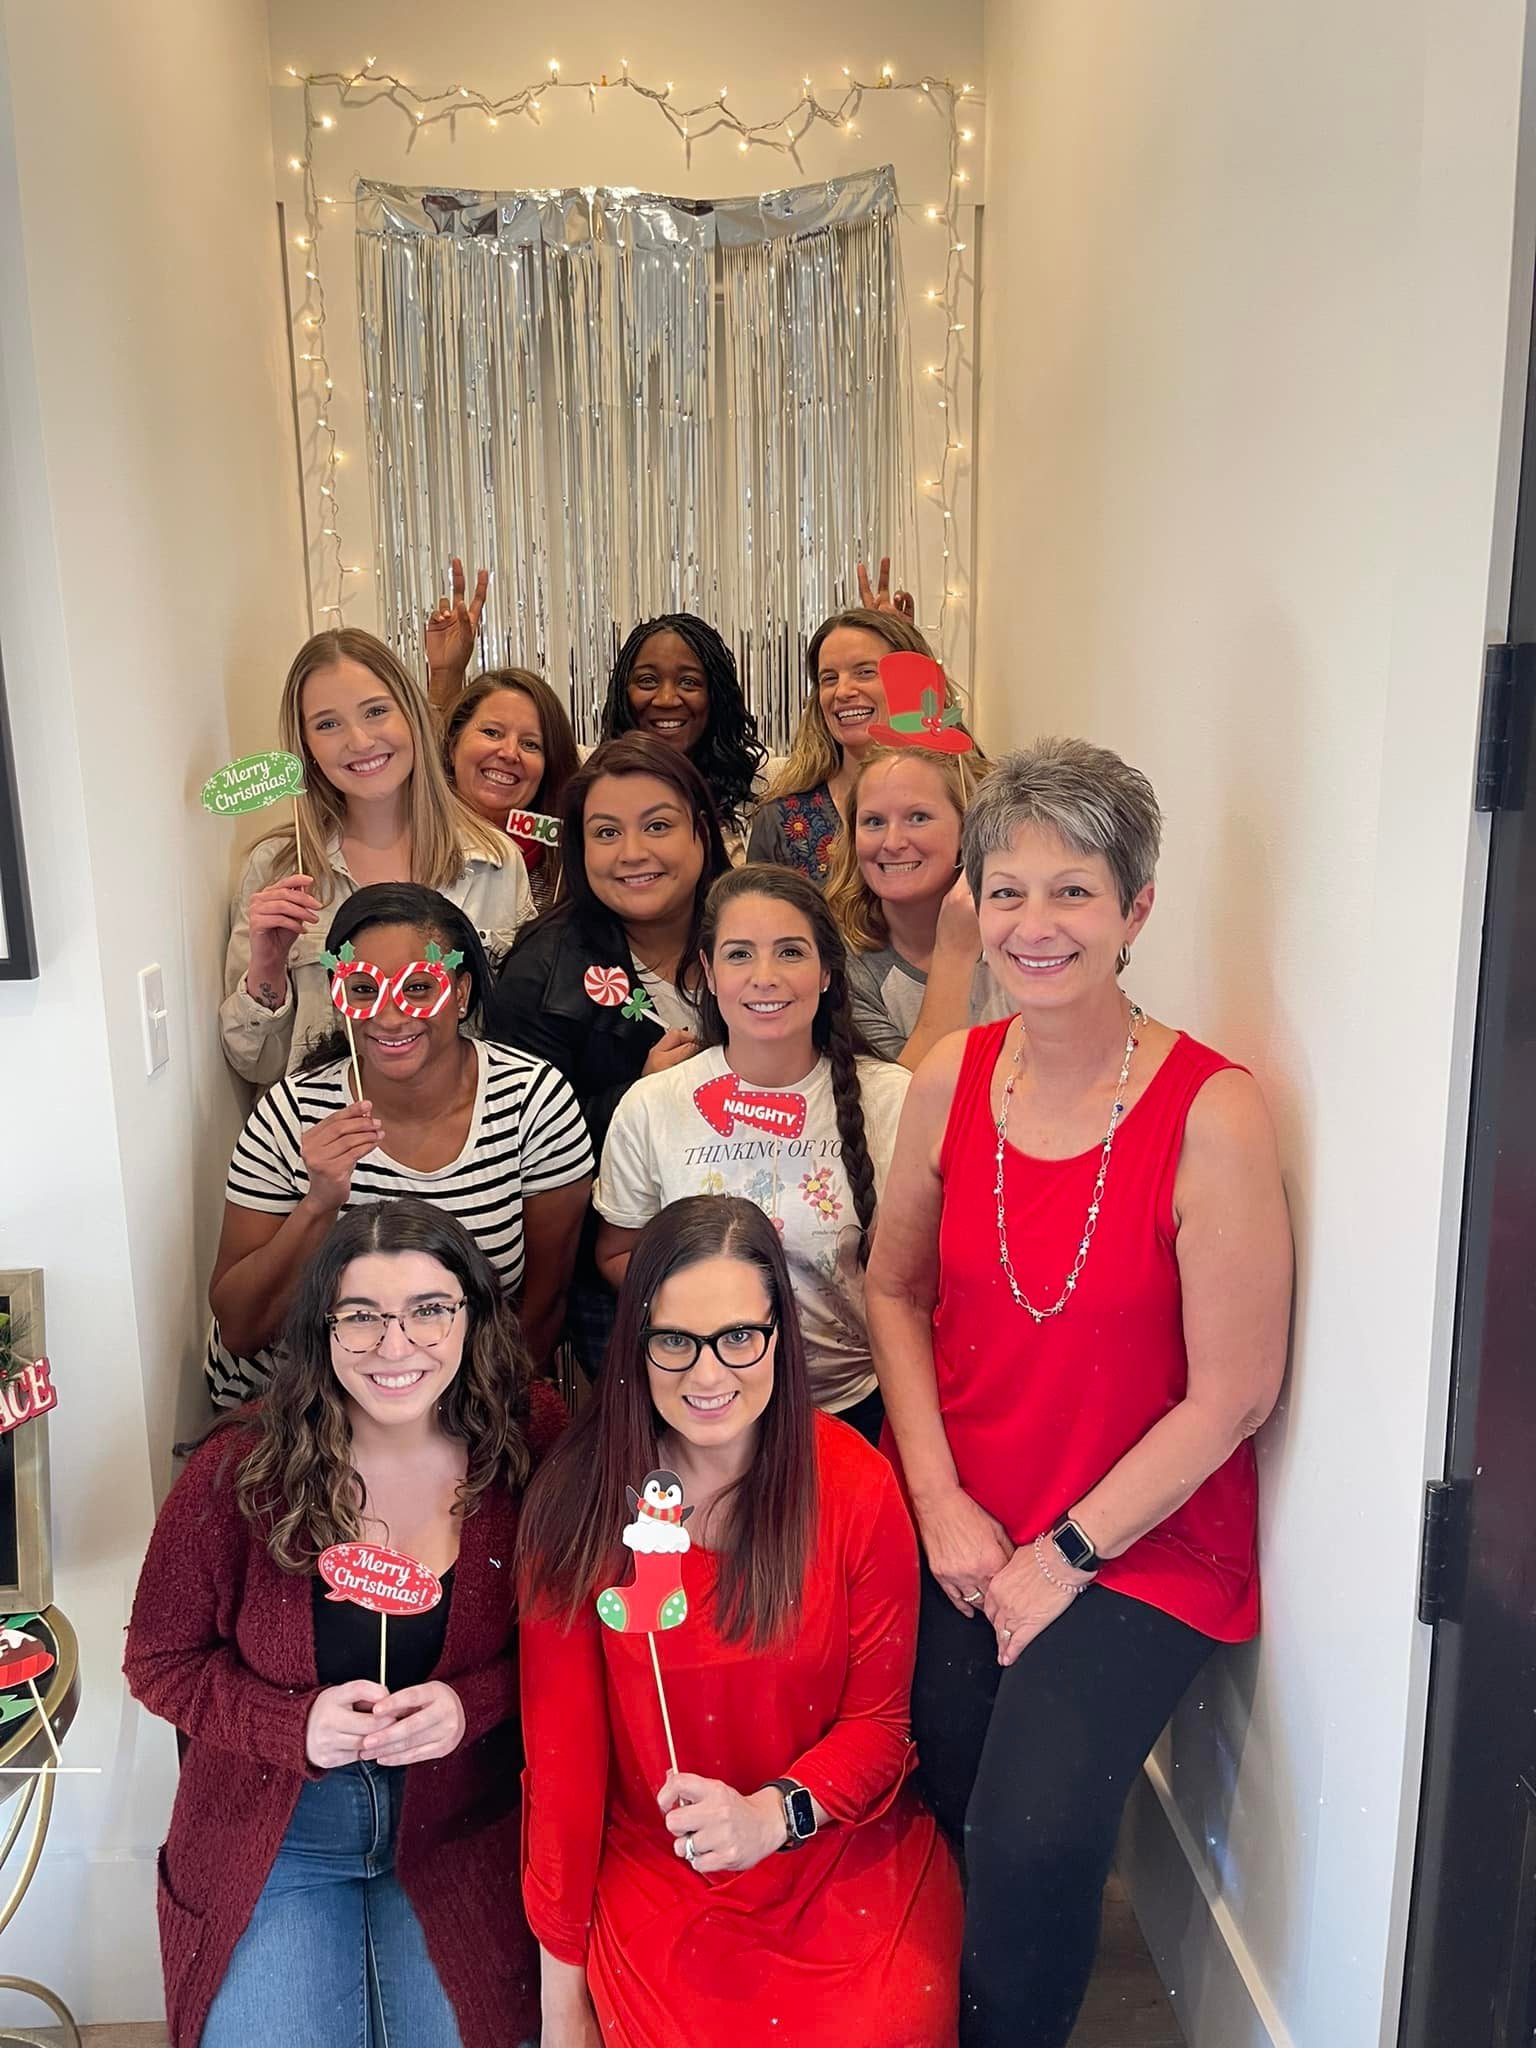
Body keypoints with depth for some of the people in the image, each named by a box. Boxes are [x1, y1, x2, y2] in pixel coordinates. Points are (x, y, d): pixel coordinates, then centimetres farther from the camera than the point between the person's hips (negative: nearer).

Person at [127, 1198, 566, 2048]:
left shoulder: (533, 1444, -16)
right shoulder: (239, 1472, -16)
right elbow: (159, 1660, -5)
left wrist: (472, 1704, -24)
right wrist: (296, 1725, -20)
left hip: (463, 1837, 0)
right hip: (276, 1839, 0)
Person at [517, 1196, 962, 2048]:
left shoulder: (857, 1487, -11)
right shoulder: (579, 1498, -10)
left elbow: (879, 1721, -2)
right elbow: (561, 1750, -4)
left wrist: (772, 1813, -20)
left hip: (843, 1856, 0)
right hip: (654, 1874, 0)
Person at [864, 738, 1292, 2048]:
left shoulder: (1212, 1113, -17)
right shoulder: (951, 1079, -3)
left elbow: (1232, 1395, -13)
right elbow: (897, 1290, 7)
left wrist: (1063, 1555, -10)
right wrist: (942, 1505, -2)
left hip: (1140, 1549, -3)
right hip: (962, 1537, 4)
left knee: (1033, 1837, -18)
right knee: (942, 1816, -2)